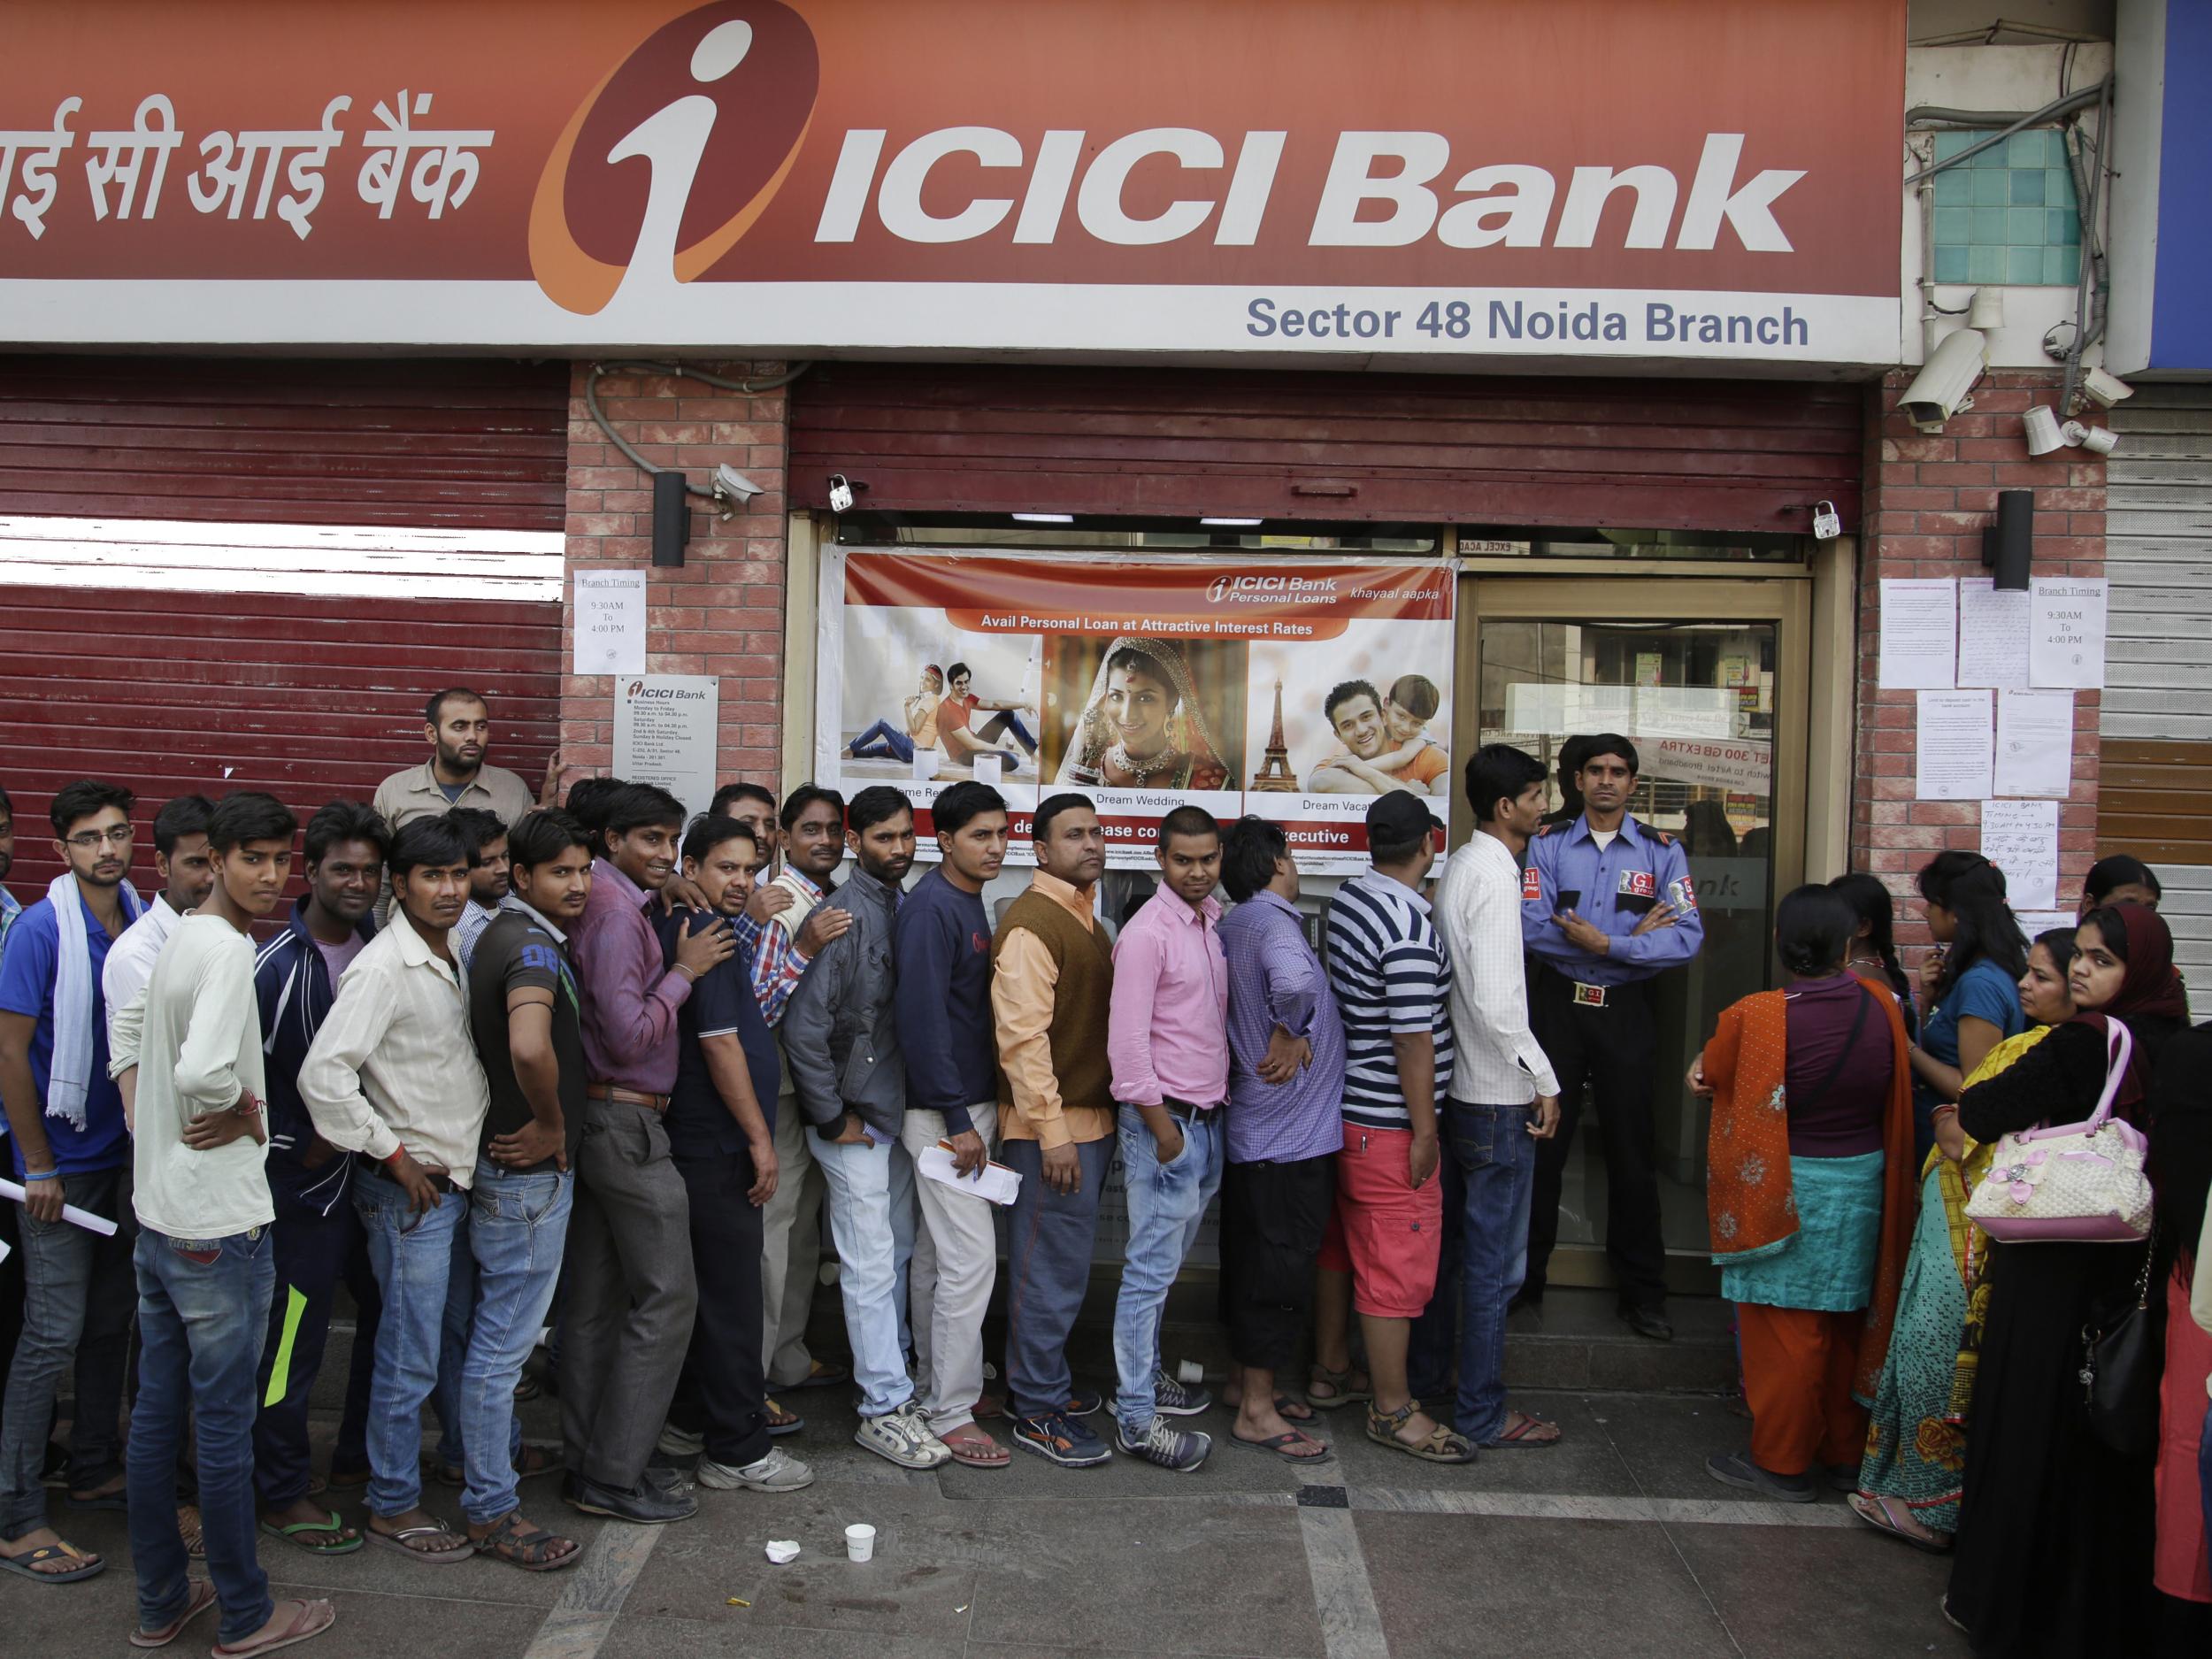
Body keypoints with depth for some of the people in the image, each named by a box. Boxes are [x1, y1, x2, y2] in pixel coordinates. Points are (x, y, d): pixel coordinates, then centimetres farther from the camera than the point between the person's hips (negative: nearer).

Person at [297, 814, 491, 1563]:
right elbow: (322, 1075, -25)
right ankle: (394, 1505, 17)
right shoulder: (383, 968, -18)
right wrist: (393, 1155, -18)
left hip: (461, 1179, 8)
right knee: (410, 1358, 2)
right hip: (410, 1189, -8)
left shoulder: (451, 959, 9)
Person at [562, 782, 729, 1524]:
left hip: (597, 1120, 10)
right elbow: (630, 1034, -21)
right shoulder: (618, 913, -17)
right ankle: (615, 1476, 5)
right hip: (627, 1122, -10)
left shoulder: (611, 903, 12)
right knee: (667, 1295, -3)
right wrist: (684, 971, -12)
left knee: (596, 1298, 14)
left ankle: (590, 1464, 23)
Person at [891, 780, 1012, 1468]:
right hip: (946, 1110, -9)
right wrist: (959, 1121, -21)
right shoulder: (931, 907, -16)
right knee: (971, 1260, -6)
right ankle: (950, 1412, 3)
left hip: (967, 1102, 9)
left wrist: (974, 1109, 15)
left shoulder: (966, 901, 13)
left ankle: (933, 1382, 28)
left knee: (935, 1252, 17)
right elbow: (921, 1018, -21)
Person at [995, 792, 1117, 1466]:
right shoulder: (1031, 923, -16)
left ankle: (1042, 1381, 31)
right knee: (1052, 1269, -1)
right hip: (1054, 1128, -9)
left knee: (1061, 1263, 18)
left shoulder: (1084, 916, 15)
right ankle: (1038, 1411, 11)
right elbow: (1021, 1035, -22)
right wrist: (1053, 1132, -23)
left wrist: (1098, 1121, 17)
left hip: (1091, 1120, 9)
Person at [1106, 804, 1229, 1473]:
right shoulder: (1147, 933, -15)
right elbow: (1126, 1041, -18)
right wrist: (1161, 1127, -16)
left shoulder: (1214, 922, 10)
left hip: (1208, 1117, 8)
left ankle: (1145, 1374, 32)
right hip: (1165, 1118, -8)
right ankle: (1137, 1418, 6)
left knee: (1166, 1262, 18)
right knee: (1151, 1270, -2)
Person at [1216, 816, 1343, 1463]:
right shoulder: (1271, 920, -20)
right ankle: (1256, 1411, 8)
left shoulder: (1234, 925, 9)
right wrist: (1292, 1035, -24)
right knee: (1282, 1269, -1)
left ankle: (1245, 1379, 32)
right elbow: (1293, 979, -41)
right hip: (1292, 1138, -9)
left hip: (1252, 1130, 9)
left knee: (1249, 1257, 18)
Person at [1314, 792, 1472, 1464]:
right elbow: (1413, 1040, -22)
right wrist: (1424, 1132, -15)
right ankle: (1393, 1409, 11)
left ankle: (1330, 1362, 36)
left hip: (1344, 1102, 9)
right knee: (1398, 1259, 1)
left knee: (1344, 1237, 21)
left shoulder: (1348, 898, 4)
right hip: (1388, 1122, -9)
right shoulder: (1410, 927, -23)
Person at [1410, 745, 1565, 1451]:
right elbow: (1496, 1003, -25)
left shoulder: (1462, 865, 9)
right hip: (1498, 1099, -9)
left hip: (1456, 1089, 9)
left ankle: (1425, 1378, 33)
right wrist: (1544, 1081, -18)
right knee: (1495, 1260, 2)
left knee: (1447, 1239, 20)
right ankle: (1482, 1413, 13)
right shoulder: (1495, 878, -19)